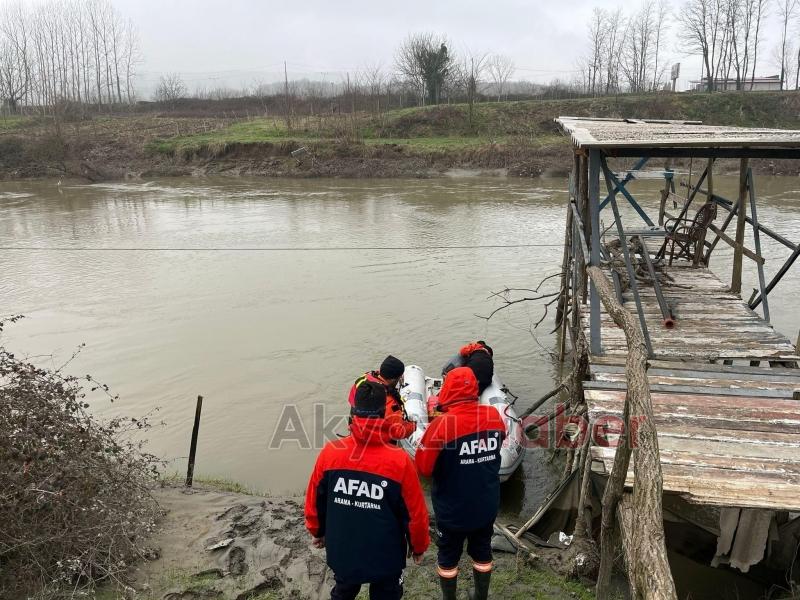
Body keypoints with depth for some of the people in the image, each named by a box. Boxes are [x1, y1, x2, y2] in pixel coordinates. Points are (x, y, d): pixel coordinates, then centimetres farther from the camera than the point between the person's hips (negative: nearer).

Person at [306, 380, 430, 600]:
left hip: (341, 551, 2)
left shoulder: (330, 452, -17)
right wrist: (418, 546, 5)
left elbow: (315, 500, -3)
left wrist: (317, 531, 17)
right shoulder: (399, 460, -24)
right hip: (385, 557, -2)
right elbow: (415, 513, -14)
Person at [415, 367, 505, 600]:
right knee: (482, 552, 25)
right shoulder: (495, 416, -12)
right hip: (487, 505, 4)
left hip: (452, 509, -4)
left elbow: (423, 467, -18)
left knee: (448, 557, 19)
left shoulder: (442, 424, -27)